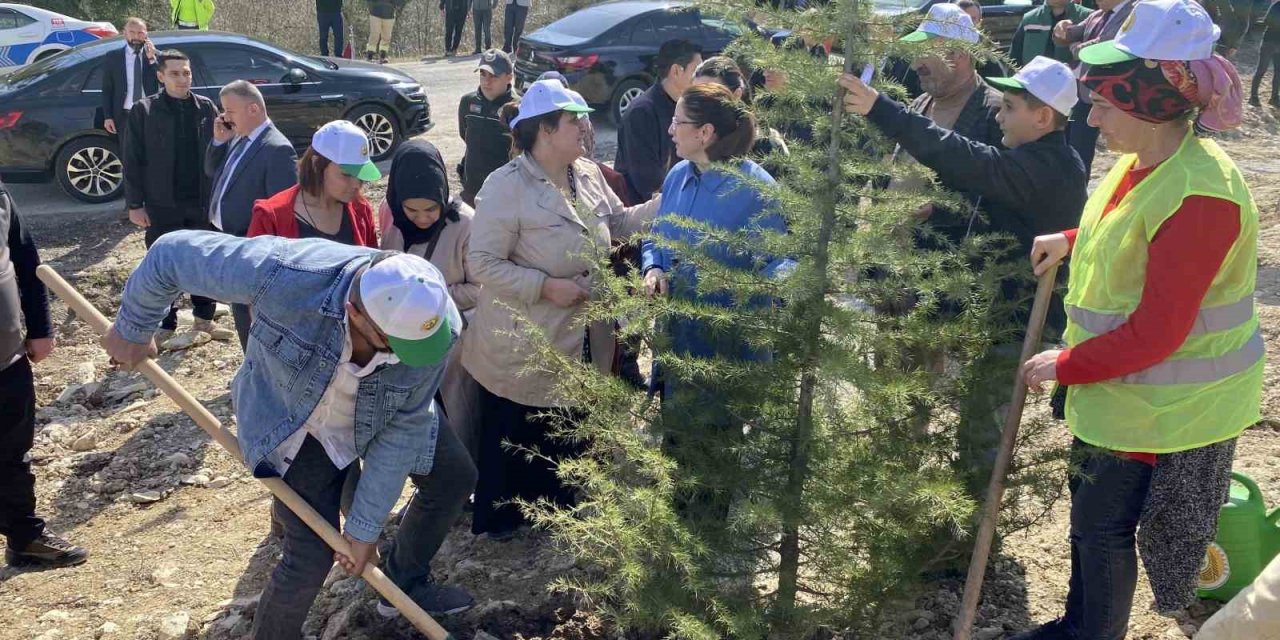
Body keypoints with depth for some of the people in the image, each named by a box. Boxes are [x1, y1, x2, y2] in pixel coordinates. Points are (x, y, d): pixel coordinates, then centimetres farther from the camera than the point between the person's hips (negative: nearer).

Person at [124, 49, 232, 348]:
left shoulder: (206, 107, 2)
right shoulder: (143, 111, -5)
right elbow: (132, 161, -4)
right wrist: (135, 204, -7)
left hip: (203, 201, 3)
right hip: (162, 204, -3)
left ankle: (204, 318, 28)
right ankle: (166, 328, 18)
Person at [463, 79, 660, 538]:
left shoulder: (589, 177, 3)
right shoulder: (506, 187, -20)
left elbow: (619, 224, 11)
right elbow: (483, 262, -21)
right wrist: (546, 286, -25)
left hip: (580, 341, 7)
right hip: (522, 346, -7)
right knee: (514, 436, 11)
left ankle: (557, 505, 42)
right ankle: (498, 516, 32)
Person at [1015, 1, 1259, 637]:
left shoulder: (1199, 195, -30)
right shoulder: (1144, 158, -1)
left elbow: (1156, 334, -28)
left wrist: (1065, 365, -17)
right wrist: (1071, 241, 12)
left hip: (1162, 406, -9)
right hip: (1113, 384, 9)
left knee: (1103, 526, 6)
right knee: (1090, 508, 21)